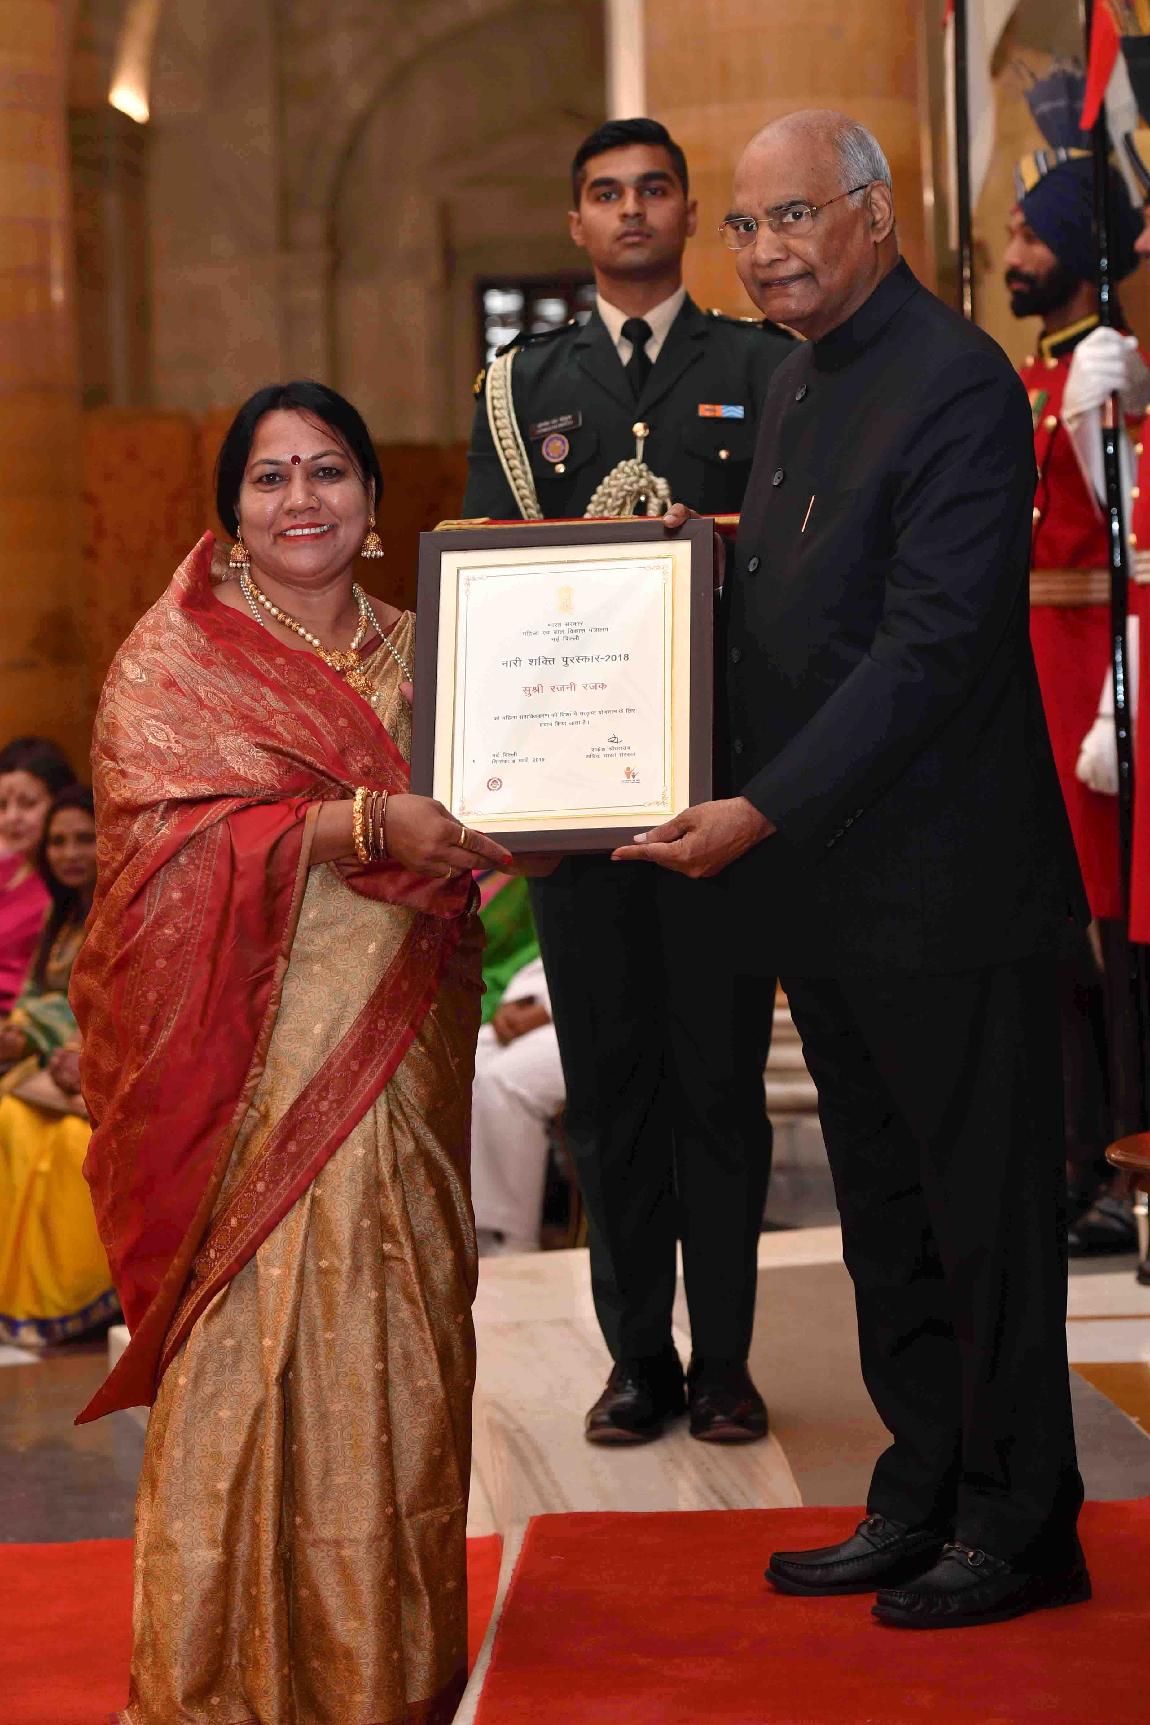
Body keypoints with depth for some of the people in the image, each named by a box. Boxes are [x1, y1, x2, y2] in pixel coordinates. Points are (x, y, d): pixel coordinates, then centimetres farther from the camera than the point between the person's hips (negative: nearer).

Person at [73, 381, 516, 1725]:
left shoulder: (415, 653, 15)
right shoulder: (171, 658, 0)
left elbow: (469, 841, 18)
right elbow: (168, 852, -12)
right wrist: (362, 827, -20)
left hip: (401, 1053, 5)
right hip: (256, 1065, -4)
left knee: (400, 1344, 6)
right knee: (255, 1347, -4)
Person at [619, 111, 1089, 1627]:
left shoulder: (957, 388, -15)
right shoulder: (798, 382, 15)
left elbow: (931, 650, -22)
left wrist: (762, 813, -24)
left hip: (943, 888, -9)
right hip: (829, 885, 9)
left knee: (985, 1209, 3)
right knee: (885, 1209, 16)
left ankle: (1021, 1525, 15)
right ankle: (925, 1499, 27)